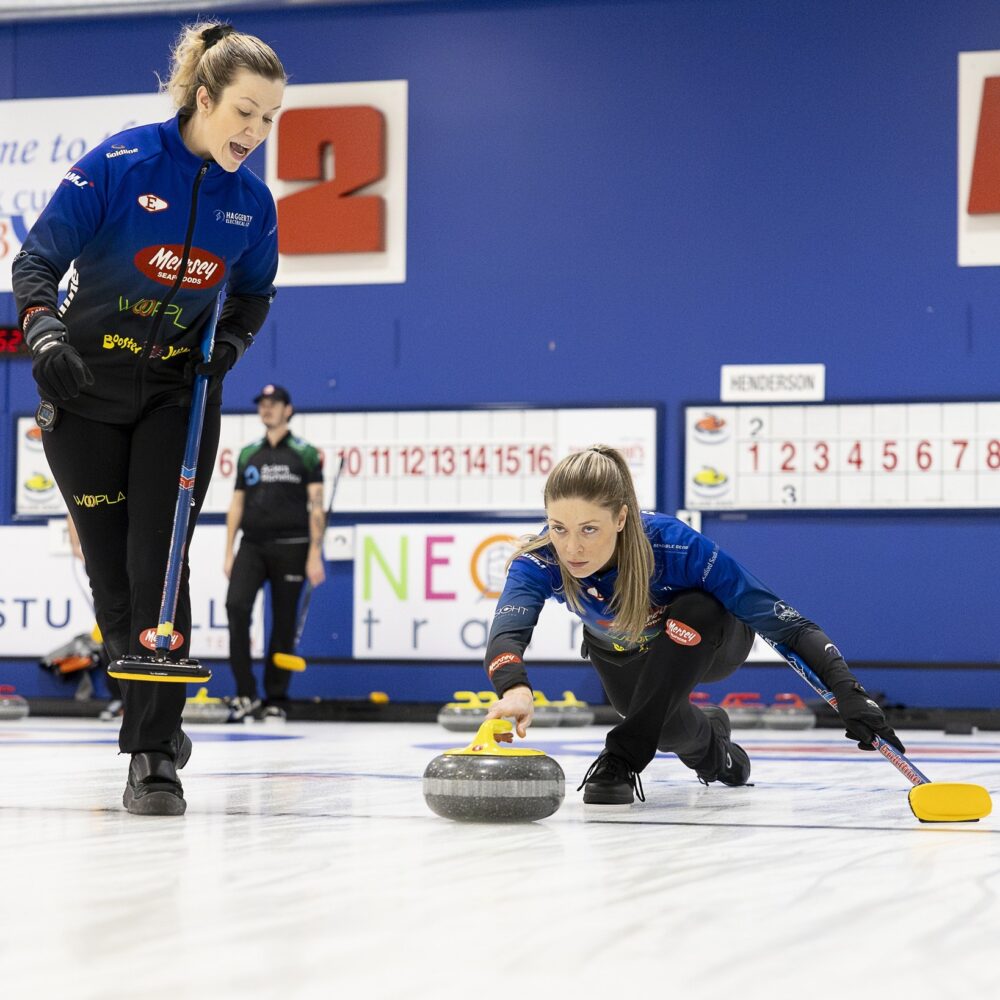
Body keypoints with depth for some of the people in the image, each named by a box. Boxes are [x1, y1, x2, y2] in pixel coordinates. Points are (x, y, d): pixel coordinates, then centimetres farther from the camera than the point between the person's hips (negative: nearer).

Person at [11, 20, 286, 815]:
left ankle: (154, 757, -11)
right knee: (111, 570, 4)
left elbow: (255, 293, 13)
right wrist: (44, 333, -32)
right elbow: (38, 260, -14)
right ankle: (156, 717, 26)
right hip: (87, 392, -1)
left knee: (156, 565, -11)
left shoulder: (251, 201, -4)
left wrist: (231, 339, -8)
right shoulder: (118, 165, -16)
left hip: (179, 395, 1)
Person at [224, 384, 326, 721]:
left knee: (283, 622, 1)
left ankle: (276, 700, 11)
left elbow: (317, 507, -2)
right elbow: (237, 505, 14)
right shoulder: (248, 455, 13)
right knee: (236, 605, -18)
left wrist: (315, 555, -9)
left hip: (290, 547, -2)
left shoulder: (305, 454, 2)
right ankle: (246, 695, -14)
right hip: (252, 545, 3)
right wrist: (229, 553, 7)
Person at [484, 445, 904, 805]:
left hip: (707, 639, -3)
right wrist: (514, 688, -76)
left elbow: (779, 618, -39)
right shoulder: (538, 563, -35)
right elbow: (506, 634, -53)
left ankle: (624, 756, -26)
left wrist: (847, 691, -50)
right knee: (666, 728, -20)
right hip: (620, 653, 3)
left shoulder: (674, 545, -41)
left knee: (693, 612, -35)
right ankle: (712, 742, 18)